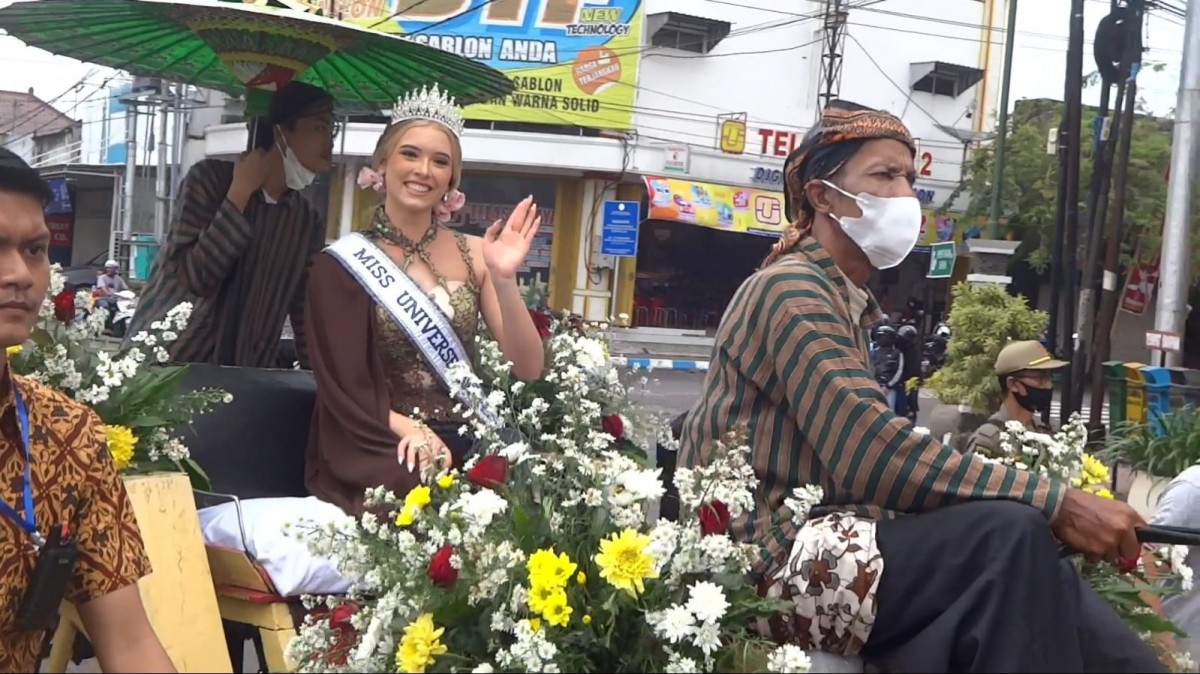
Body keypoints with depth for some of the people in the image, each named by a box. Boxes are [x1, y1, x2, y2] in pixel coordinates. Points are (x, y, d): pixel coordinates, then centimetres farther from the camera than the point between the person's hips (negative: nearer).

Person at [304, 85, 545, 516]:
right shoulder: (343, 265, -1)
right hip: (380, 453, -3)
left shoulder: (473, 254, 7)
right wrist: (411, 431, -21)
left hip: (464, 447, 3)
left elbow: (528, 369, 0)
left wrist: (504, 279, -15)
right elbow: (346, 389, -4)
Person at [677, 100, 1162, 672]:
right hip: (771, 559, -8)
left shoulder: (844, 300, 21)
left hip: (815, 536, 9)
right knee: (1009, 533, -25)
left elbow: (862, 452, 10)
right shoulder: (793, 289, -10)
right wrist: (1056, 502, -22)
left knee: (1032, 563, -11)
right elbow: (873, 453, -22)